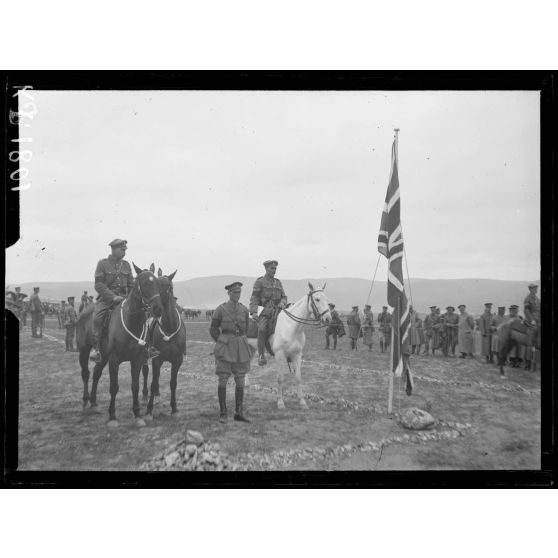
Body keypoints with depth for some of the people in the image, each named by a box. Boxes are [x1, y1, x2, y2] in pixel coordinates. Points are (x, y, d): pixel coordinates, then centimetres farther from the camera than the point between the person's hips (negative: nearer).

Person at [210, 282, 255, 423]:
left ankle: (239, 413, 15)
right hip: (225, 347, -4)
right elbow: (213, 329, 4)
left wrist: (243, 343, 12)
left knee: (240, 381, 6)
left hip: (241, 347, 4)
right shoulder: (220, 309, -4)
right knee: (223, 380, 0)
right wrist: (221, 342, 0)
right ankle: (223, 413, 10)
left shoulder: (244, 310, 7)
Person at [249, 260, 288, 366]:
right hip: (264, 312, -5)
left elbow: (284, 296, 21)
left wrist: (282, 303, -4)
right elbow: (254, 298, -2)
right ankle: (261, 355, -21)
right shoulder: (260, 281, 6)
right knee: (262, 329, -28)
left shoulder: (278, 282, 21)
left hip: (276, 311, 5)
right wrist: (254, 312, -15)